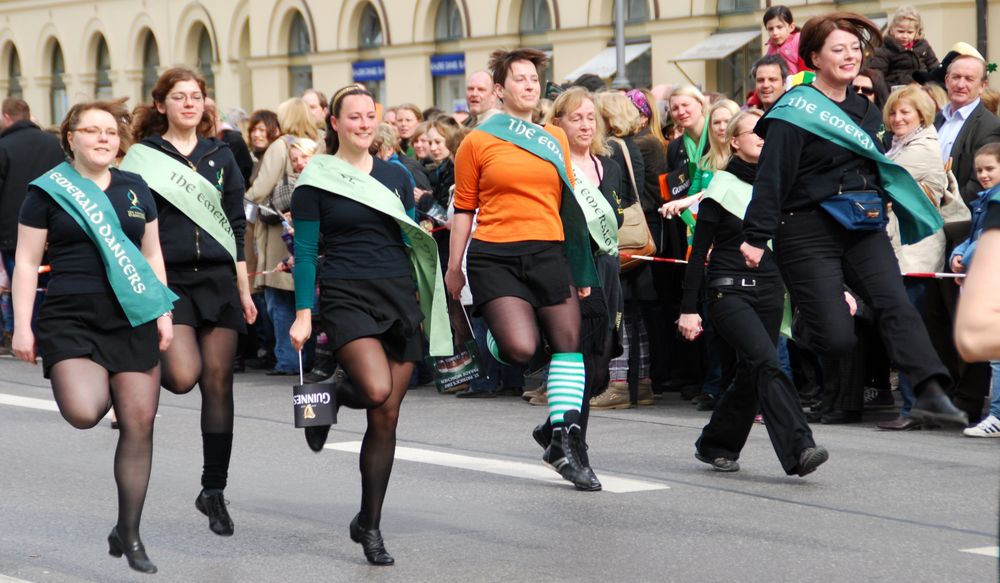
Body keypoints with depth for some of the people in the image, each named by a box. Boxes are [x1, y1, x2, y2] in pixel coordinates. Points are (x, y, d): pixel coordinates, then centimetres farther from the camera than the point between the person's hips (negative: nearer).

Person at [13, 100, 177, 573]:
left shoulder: (135, 189, 13)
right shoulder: (47, 192, 2)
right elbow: (27, 263, 2)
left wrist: (163, 312, 9)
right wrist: (22, 326, -5)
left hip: (132, 318, 4)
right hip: (70, 317, -3)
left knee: (139, 422, -2)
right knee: (84, 413, -26)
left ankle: (128, 533, 10)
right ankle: (95, 387, 14)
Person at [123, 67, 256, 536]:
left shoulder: (220, 156, 12)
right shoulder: (144, 157, 2)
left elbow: (236, 227, 12)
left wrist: (244, 289, 7)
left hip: (218, 278, 3)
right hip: (168, 281, -3)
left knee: (218, 383, 0)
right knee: (184, 376, -20)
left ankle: (214, 492, 10)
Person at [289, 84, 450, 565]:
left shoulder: (394, 176, 12)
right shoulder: (316, 181, 0)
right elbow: (305, 251, -1)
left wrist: (423, 303, 14)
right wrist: (303, 315, -7)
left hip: (399, 295, 4)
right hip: (346, 295, -4)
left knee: (387, 415, 1)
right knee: (377, 392, -27)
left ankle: (369, 525, 11)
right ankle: (331, 397, 10)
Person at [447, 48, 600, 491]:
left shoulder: (555, 139, 14)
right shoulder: (477, 142, 4)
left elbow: (568, 203, 18)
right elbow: (464, 209, 7)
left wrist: (581, 266, 15)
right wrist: (454, 267, 6)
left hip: (548, 253, 4)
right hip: (495, 255, -4)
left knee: (568, 345, -4)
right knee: (521, 348, -19)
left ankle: (567, 444, 3)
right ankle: (490, 336, 19)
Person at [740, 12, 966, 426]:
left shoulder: (866, 111, 15)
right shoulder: (796, 110, -6)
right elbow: (772, 177, -11)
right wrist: (756, 237, -17)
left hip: (864, 230, 6)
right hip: (809, 233, -6)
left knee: (894, 304, -18)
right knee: (836, 338, -11)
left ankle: (930, 392, -31)